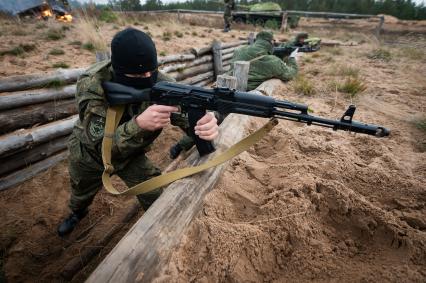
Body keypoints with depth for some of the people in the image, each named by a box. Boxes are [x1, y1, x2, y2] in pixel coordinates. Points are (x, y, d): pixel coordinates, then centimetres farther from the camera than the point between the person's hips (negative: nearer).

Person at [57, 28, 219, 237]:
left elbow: (186, 111, -32)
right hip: (89, 153, 0)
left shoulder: (158, 83, -27)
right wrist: (139, 124, -59)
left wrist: (206, 123, -56)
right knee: (81, 192, 28)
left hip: (131, 155, 1)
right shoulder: (92, 85, -34)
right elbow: (101, 146, -41)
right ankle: (77, 212, 65)